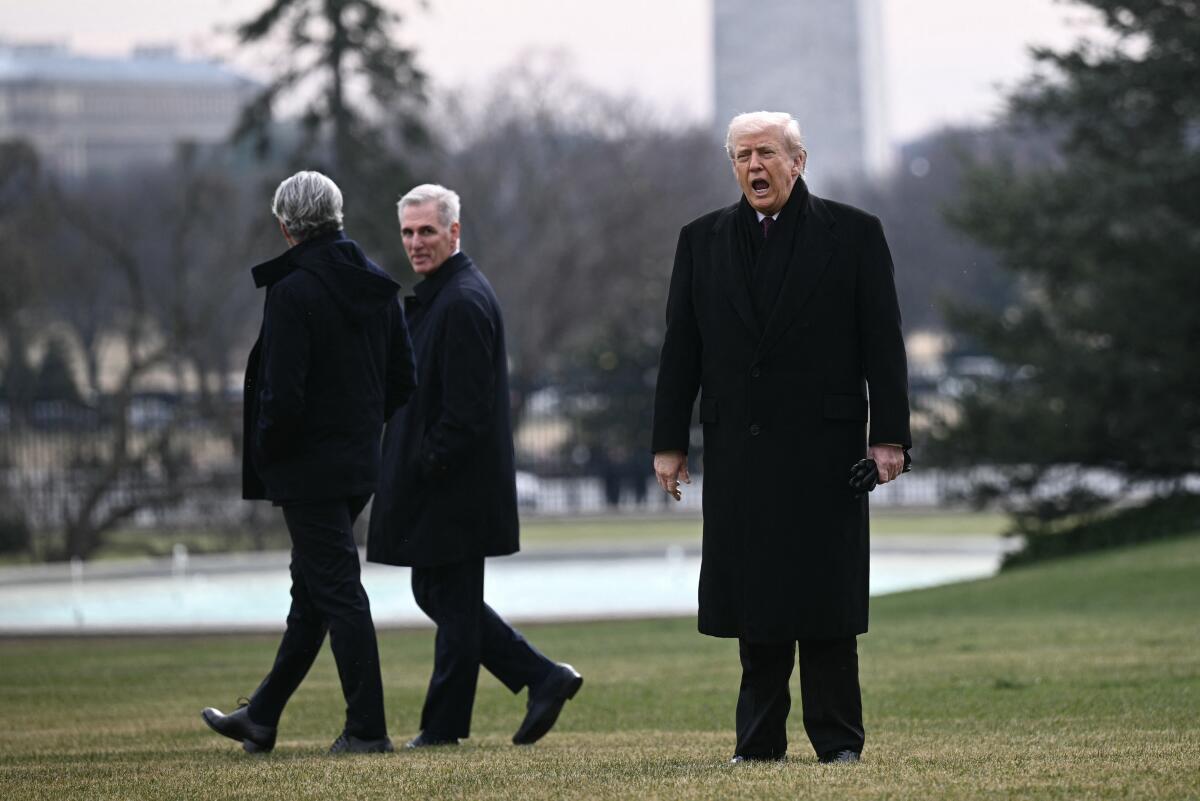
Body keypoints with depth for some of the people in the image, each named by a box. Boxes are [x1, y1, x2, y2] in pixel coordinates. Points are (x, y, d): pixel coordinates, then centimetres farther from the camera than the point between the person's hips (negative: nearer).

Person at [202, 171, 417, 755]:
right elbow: (404, 379, 10)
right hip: (360, 462, 8)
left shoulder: (291, 291, -18)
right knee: (312, 591, 14)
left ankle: (367, 728, 0)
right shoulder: (377, 285, 5)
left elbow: (283, 397, -21)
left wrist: (262, 454, -6)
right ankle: (261, 717, 25)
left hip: (309, 466, -8)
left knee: (336, 591, -3)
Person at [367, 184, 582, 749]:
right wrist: (412, 466, 15)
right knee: (436, 595, 14)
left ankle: (444, 725, 6)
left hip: (454, 487, -11)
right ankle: (544, 680, 15)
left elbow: (467, 406, -22)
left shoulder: (463, 302, -17)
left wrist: (430, 465, -18)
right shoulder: (436, 296, 16)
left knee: (452, 601, -2)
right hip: (434, 487, 11)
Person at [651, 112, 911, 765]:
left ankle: (837, 740, 5)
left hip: (823, 445, -3)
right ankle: (759, 740, 10)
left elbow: (882, 343, 0)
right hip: (738, 452, 3)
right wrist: (669, 442, 6)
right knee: (754, 598, 4)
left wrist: (888, 436, -6)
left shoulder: (853, 234, 3)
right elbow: (680, 349, 11)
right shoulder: (702, 241, 11)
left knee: (826, 596, -1)